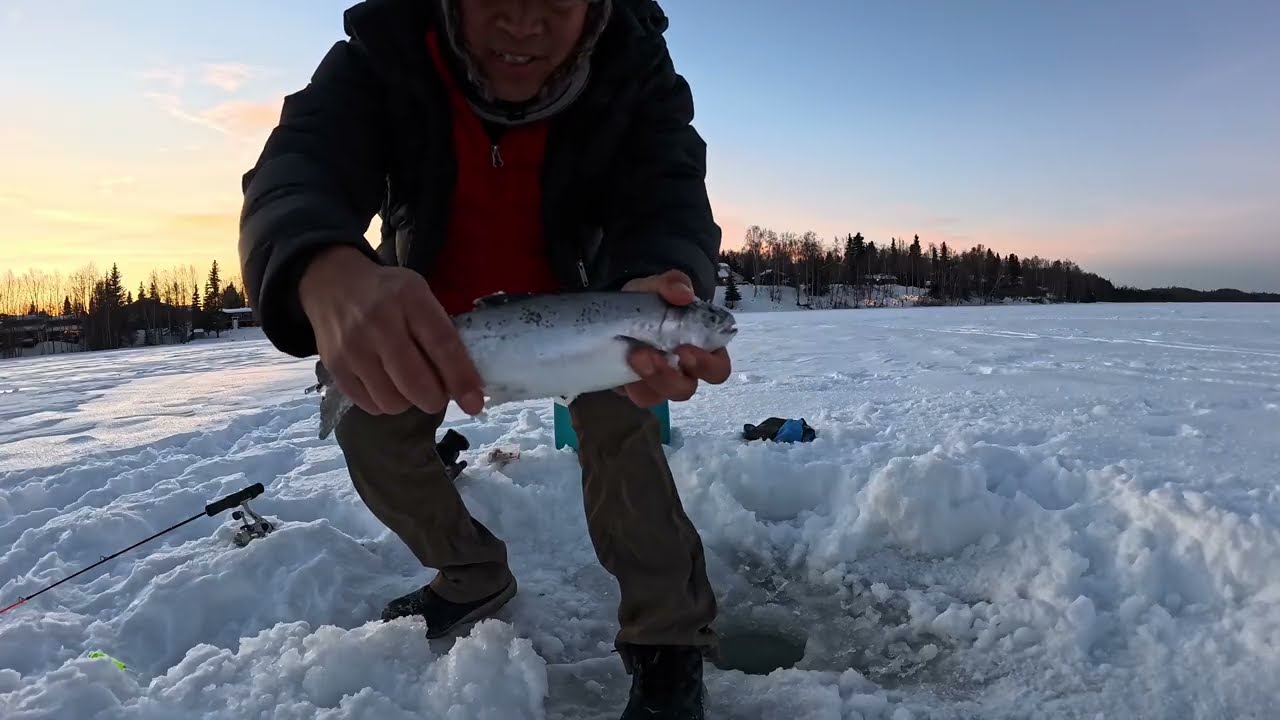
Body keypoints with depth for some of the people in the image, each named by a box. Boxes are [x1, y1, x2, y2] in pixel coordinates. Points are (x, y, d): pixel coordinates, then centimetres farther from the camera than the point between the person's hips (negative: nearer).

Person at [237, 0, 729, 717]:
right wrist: (327, 272, -71)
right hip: (427, 295, 3)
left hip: (570, 288, -2)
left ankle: (668, 639, -8)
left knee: (615, 419, -26)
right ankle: (474, 574, 23)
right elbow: (296, 166, -45)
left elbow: (668, 202, -39)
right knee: (369, 426, -3)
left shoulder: (636, 66, -29)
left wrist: (655, 290, -66)